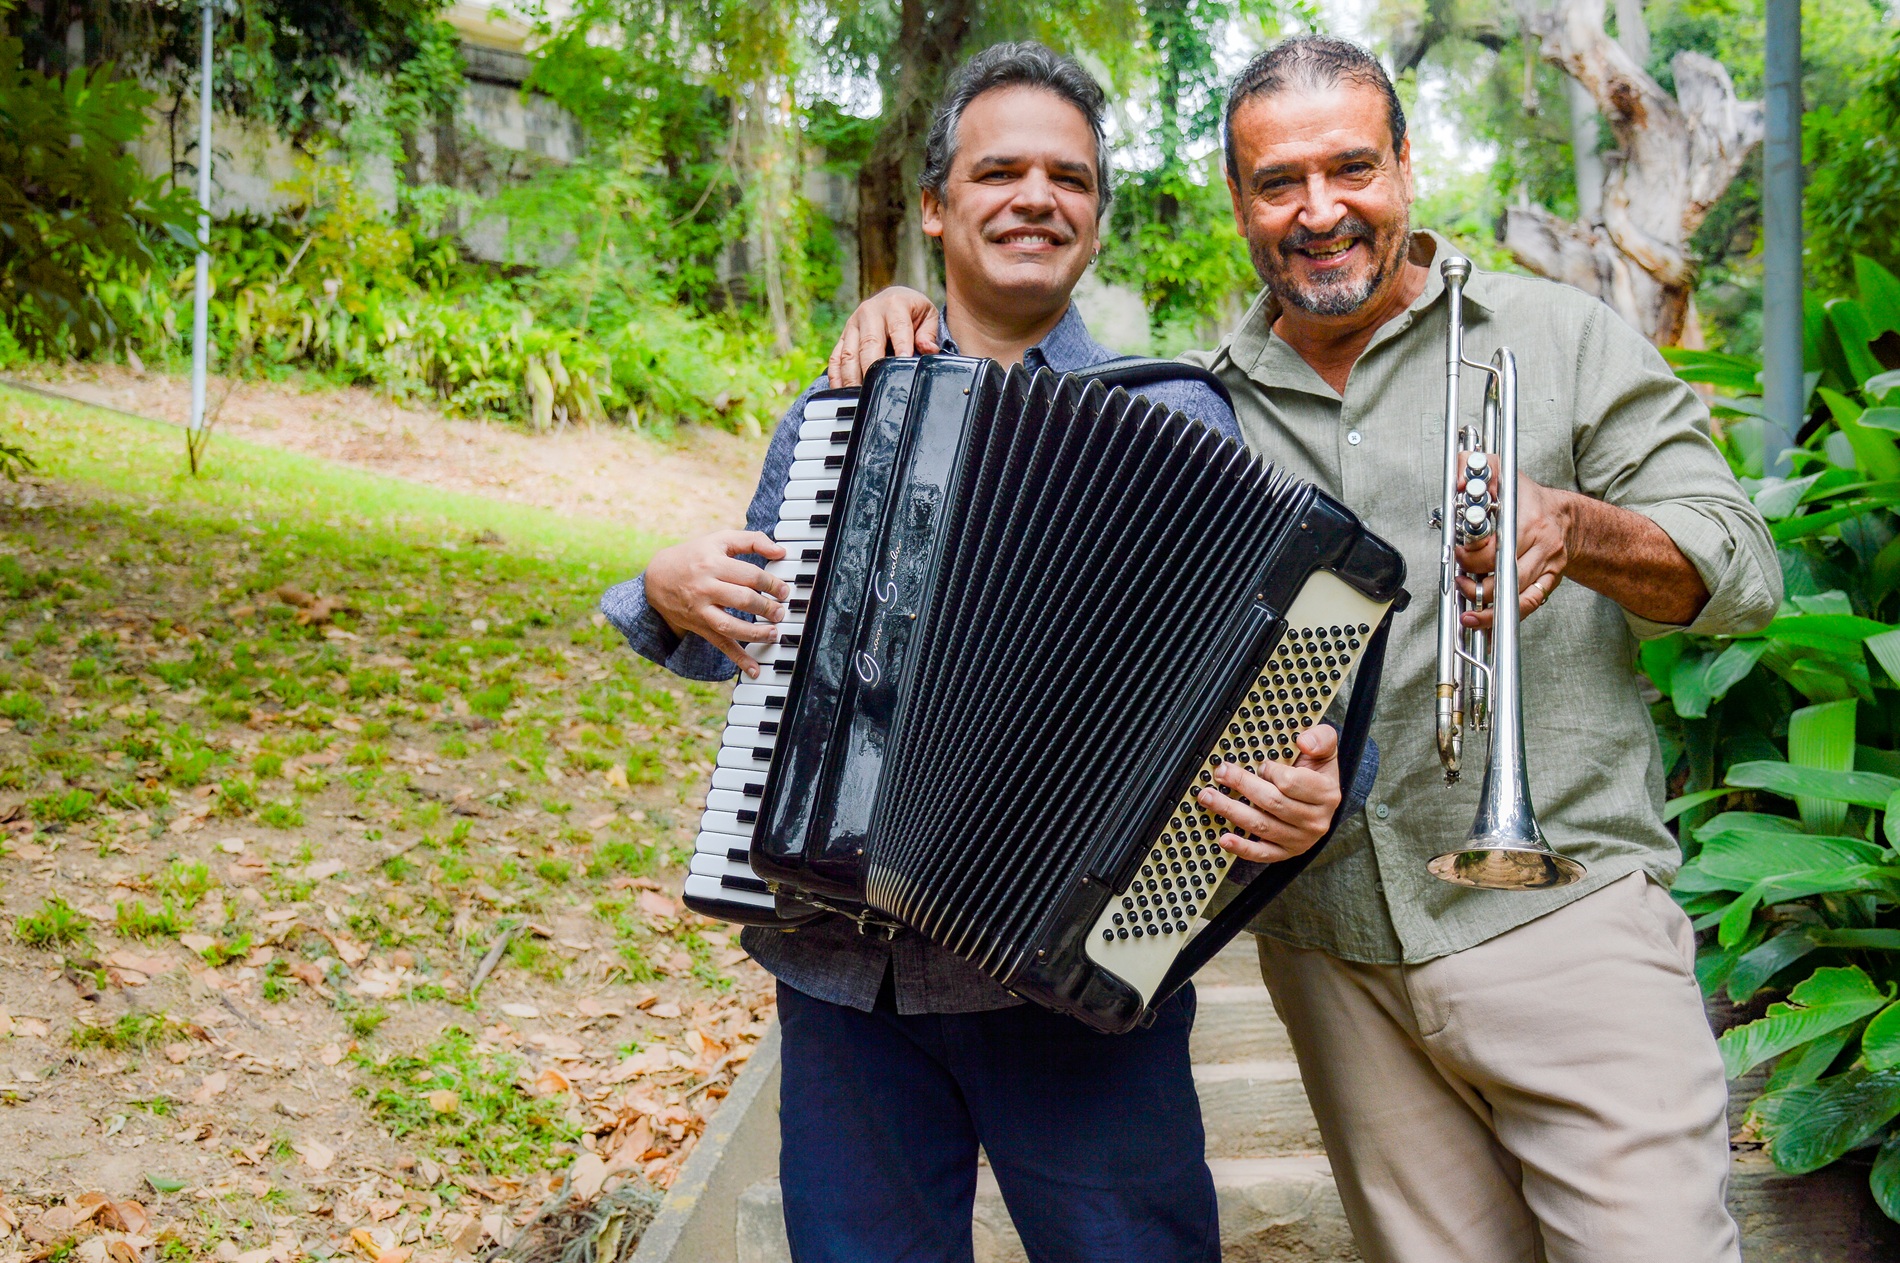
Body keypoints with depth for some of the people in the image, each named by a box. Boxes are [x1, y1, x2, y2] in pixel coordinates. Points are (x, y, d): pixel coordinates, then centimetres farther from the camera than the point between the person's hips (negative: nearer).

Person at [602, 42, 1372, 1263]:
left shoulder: (1170, 418, 1)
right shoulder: (828, 419, 11)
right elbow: (751, 649, 23)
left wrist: (1314, 784, -25)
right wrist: (672, 593, 1)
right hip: (838, 972, 3)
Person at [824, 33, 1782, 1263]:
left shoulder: (1560, 339, 4)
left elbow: (1743, 568, -1)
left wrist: (1572, 528, -22)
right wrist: (906, 336, 1)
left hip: (1561, 916, -2)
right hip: (1333, 958, 3)